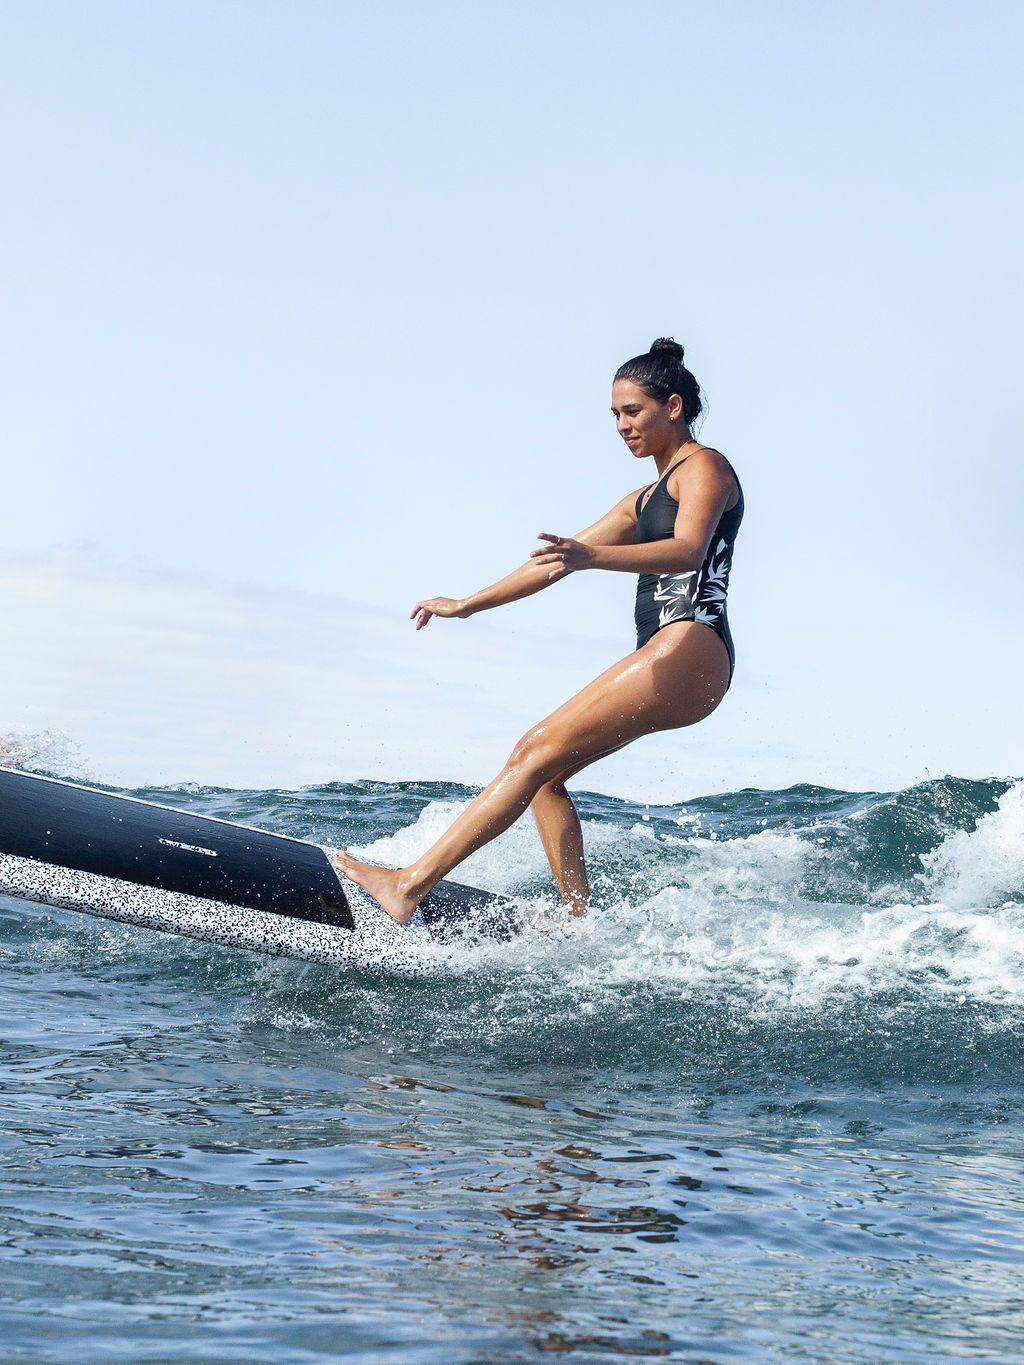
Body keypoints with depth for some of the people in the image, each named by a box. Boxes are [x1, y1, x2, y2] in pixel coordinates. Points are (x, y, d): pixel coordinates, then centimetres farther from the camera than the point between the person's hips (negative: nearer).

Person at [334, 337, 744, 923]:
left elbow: (688, 550, -21)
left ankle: (411, 885, -25)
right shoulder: (644, 500, 28)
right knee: (538, 767, 2)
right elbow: (556, 562, 30)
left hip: (691, 648, -10)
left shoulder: (703, 466, 0)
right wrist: (467, 604, 26)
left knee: (539, 751, -18)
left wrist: (589, 556, -37)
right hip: (661, 661, 10)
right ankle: (581, 919, -3)